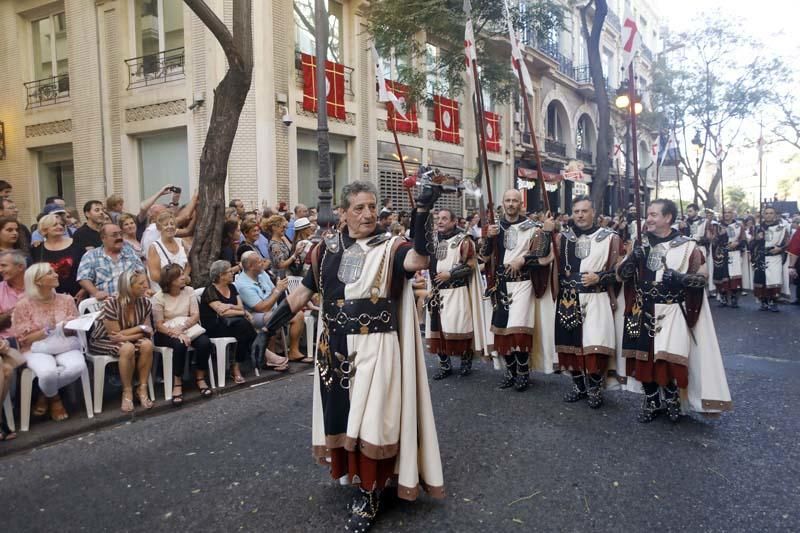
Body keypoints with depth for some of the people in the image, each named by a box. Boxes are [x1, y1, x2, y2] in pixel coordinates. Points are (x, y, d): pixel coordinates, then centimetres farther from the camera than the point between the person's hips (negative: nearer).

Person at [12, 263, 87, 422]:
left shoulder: (66, 300, 5)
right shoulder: (23, 306, -4)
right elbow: (24, 339, -6)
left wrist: (68, 328, -16)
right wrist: (49, 330, -19)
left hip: (65, 346, 3)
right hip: (37, 349, -3)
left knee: (78, 366, -31)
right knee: (48, 372, -35)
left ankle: (46, 394, -1)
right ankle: (54, 398, 3)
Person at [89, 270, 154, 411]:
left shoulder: (145, 302, -11)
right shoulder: (111, 303, -26)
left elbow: (146, 332, -9)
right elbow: (115, 334, -23)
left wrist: (125, 335, -25)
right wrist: (139, 328, -22)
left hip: (129, 340, 5)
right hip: (103, 340, -5)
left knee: (147, 344, -28)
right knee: (128, 348, -36)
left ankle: (142, 389, -15)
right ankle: (127, 392, -18)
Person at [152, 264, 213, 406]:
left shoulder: (189, 291, 0)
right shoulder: (159, 297, -9)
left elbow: (195, 315, -3)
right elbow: (159, 325, -11)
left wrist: (181, 328, -20)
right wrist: (176, 333, -27)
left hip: (188, 328, 3)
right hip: (167, 333, -3)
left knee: (205, 342, -26)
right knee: (180, 344, -36)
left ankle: (200, 378, -7)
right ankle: (177, 384, -22)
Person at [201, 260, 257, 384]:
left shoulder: (232, 287, 15)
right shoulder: (210, 291, -7)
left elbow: (240, 307, 6)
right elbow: (222, 312, -17)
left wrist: (231, 306, -15)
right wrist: (244, 313, -12)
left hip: (232, 323, 6)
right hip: (214, 327, -6)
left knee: (243, 325, -28)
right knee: (243, 324, -31)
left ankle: (236, 367, -20)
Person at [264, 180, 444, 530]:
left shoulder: (389, 247, -5)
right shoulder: (329, 248, 5)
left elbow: (419, 260, -27)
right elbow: (305, 290, 11)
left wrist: (422, 216, -36)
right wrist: (273, 323, 12)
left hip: (375, 348, -4)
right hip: (335, 348, 4)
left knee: (370, 421, 0)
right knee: (342, 417, 15)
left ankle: (368, 495, 18)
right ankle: (356, 476, 38)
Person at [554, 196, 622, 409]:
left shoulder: (610, 238, 2)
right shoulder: (562, 238, 11)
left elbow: (619, 270, 0)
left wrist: (599, 277, -14)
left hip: (596, 299, -3)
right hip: (569, 300, 3)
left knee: (595, 345, -9)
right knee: (571, 343, 7)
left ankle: (594, 388, 9)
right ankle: (578, 385, 24)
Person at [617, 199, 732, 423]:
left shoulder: (687, 246, -1)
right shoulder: (641, 244, 8)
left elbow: (702, 277, -2)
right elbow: (621, 274, 4)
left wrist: (679, 278, -20)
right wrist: (632, 257, -14)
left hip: (671, 312, -3)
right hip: (642, 311, 3)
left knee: (669, 357, -11)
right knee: (644, 357, 5)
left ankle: (671, 394, 17)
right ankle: (652, 400, 23)